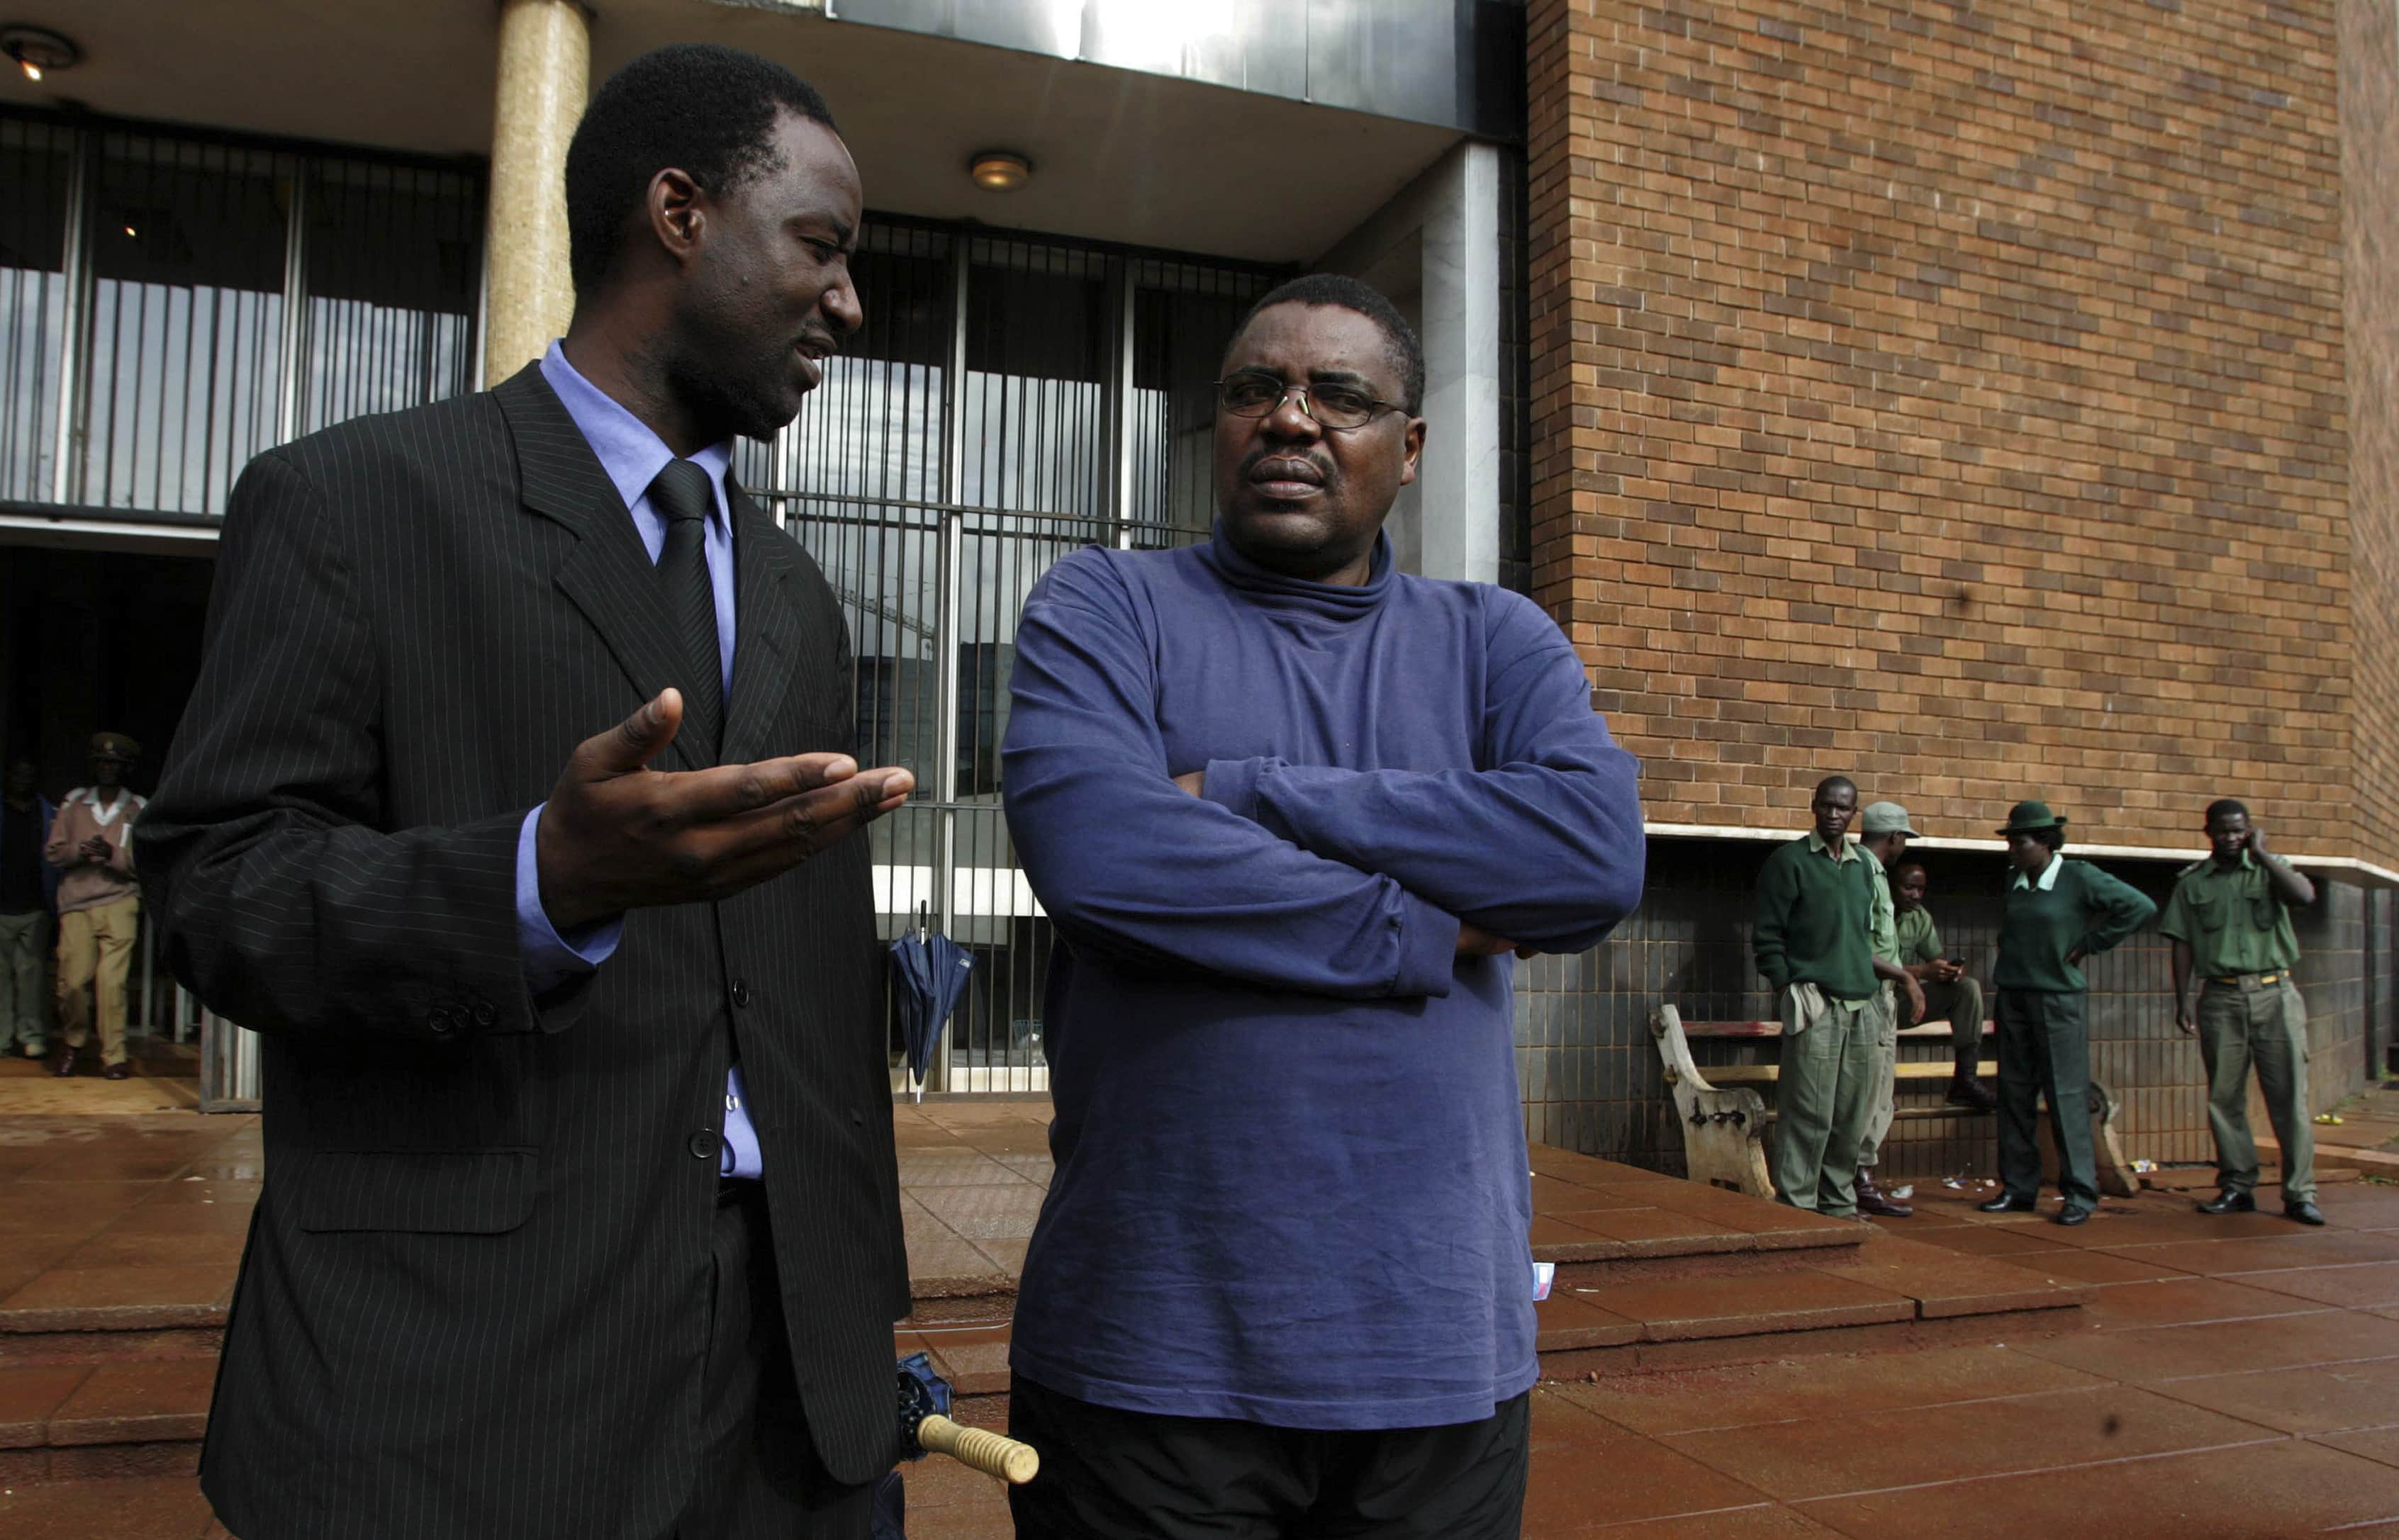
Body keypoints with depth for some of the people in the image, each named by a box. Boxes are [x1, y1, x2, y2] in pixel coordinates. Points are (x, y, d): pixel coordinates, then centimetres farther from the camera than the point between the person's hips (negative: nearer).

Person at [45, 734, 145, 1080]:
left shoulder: (138, 810, 8)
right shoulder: (74, 801, 12)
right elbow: (52, 851, 9)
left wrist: (112, 855, -16)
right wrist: (80, 850, -10)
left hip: (119, 903, -2)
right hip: (76, 903, 2)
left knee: (112, 981, -10)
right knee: (74, 980, -3)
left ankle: (114, 1056, -3)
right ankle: (72, 1045, 22)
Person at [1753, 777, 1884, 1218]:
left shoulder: (1863, 865, 17)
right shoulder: (1789, 861, -2)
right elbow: (1767, 936, -4)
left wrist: (1875, 985, 17)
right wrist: (1788, 993, -10)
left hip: (1862, 1005, 6)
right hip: (1816, 1005, -6)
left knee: (1854, 1116, 9)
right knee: (1809, 1115, -8)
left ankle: (1839, 1203, 19)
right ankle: (1796, 1207, -1)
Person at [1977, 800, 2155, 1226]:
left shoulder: (2078, 877, -7)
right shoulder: (2015, 883, 10)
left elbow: (2141, 907, -10)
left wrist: (2089, 944, -8)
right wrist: (2011, 961, 10)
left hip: (2059, 999, -6)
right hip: (2013, 997, 6)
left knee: (2066, 1095, -4)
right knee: (2014, 1095, 7)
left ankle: (2080, 1192, 4)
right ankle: (2019, 1187, 14)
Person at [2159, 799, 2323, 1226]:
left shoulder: (2269, 869, 7)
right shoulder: (2192, 882, 10)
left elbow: (2306, 895, -14)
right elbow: (2183, 945, 8)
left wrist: (2261, 853, -9)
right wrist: (2182, 1001, 1)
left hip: (2275, 993, -1)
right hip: (2221, 998, 1)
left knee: (2289, 1094, -4)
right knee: (2224, 1097, 3)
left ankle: (2300, 1193, 1)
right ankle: (2237, 1187, 12)